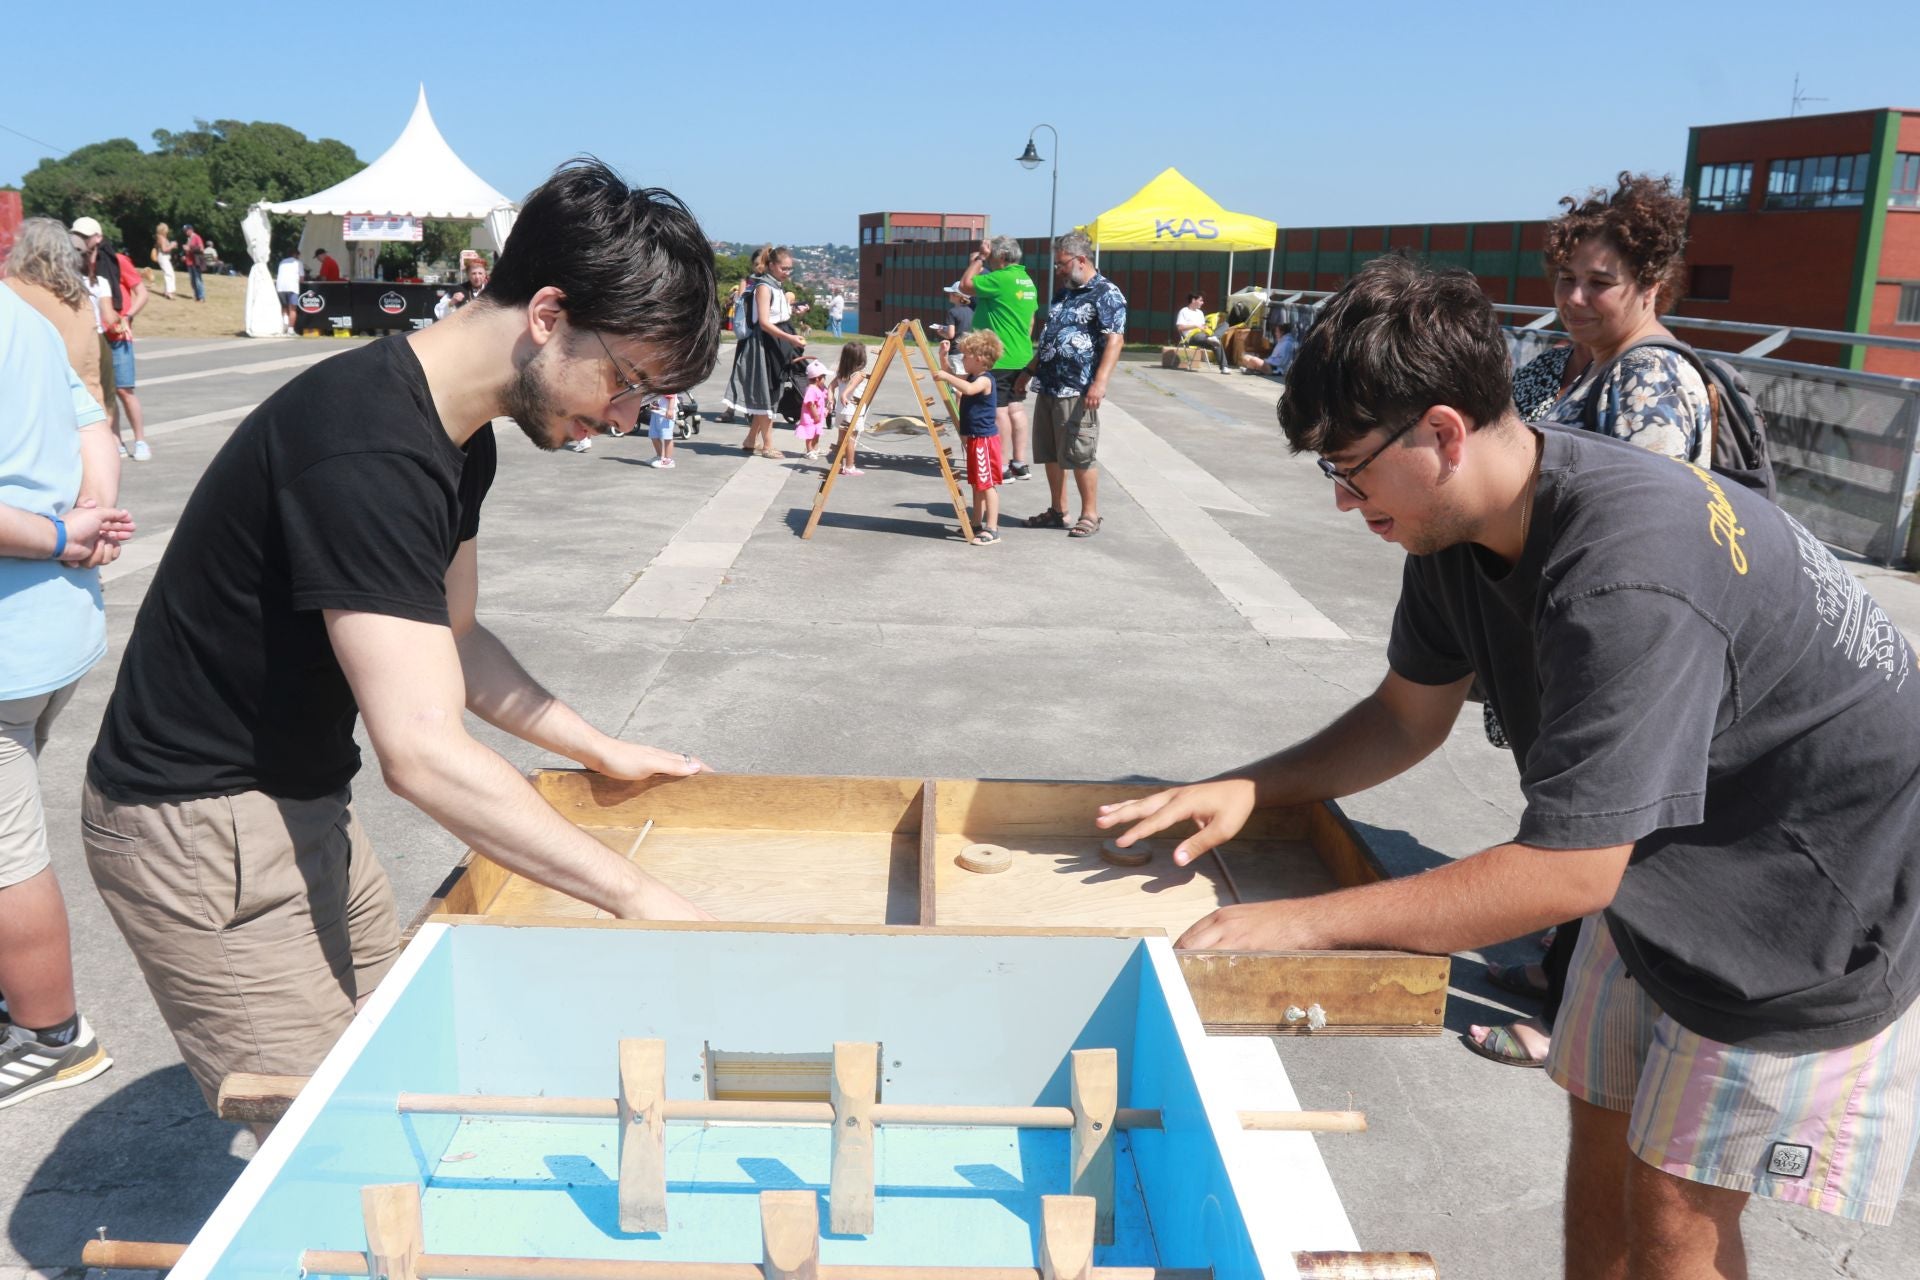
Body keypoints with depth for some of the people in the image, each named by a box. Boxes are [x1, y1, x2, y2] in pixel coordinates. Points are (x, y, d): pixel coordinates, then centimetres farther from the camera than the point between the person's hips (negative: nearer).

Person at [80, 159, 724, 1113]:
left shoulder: (458, 434, 3)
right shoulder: (367, 450, -29)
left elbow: (450, 639, 16)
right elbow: (425, 755, -33)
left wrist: (602, 751, 12)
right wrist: (634, 896, -28)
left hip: (305, 804, 9)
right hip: (201, 828, -9)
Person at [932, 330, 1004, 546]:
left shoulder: (985, 379, -16)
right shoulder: (972, 377, 12)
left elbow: (968, 389, -37)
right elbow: (952, 380, 25)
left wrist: (946, 376, -36)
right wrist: (943, 358, 11)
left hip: (985, 439, -10)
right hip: (973, 438, 10)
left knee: (988, 484, -9)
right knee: (977, 483, 16)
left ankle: (992, 530, -9)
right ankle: (977, 524, 25)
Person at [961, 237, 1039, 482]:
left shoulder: (1001, 279, -16)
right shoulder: (1027, 280, 13)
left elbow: (965, 285, -12)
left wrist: (979, 258, -3)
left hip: (998, 358, -9)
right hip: (1021, 357, 9)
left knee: (999, 409, -5)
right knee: (1016, 407, 12)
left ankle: (1001, 466, -3)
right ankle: (1020, 463, 16)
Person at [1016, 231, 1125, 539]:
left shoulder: (1106, 294, -9)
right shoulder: (1064, 294, 18)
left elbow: (1114, 340, -18)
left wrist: (1099, 382, -28)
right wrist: (1029, 371, 26)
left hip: (1077, 391, -9)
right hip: (1047, 387, 9)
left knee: (1079, 456, -5)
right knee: (1049, 454, 11)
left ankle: (1090, 515, 6)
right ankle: (1057, 511, 22)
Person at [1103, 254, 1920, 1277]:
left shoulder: (1626, 576, -38)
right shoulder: (1457, 528, -9)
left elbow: (1570, 870, -35)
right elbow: (1408, 716, 4)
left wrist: (1302, 922, -32)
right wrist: (1248, 789, -12)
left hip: (1816, 885, -8)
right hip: (1662, 858, 8)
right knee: (1601, 1144, 15)